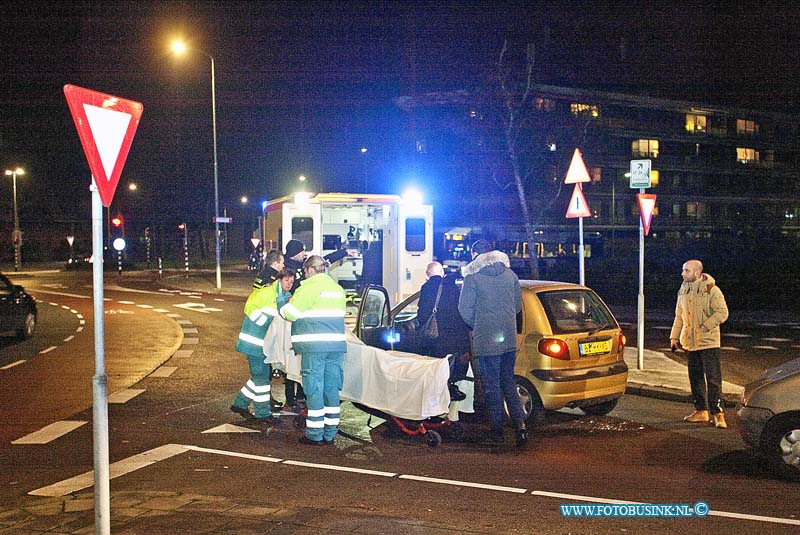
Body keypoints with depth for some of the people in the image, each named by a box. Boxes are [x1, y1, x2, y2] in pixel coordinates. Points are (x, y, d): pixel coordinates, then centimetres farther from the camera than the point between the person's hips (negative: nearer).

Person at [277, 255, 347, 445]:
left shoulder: (309, 289, -8)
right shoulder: (338, 289, 16)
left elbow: (290, 314, -9)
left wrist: (282, 301, 13)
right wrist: (295, 300, 27)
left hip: (314, 346, -7)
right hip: (336, 345, 7)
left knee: (314, 390, -1)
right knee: (331, 389, 11)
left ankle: (315, 435, 2)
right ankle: (330, 433, 15)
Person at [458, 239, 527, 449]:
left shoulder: (473, 276, -8)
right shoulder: (510, 274, 8)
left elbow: (465, 308, -8)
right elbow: (518, 305, 13)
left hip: (486, 339, -5)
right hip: (509, 338, 5)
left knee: (491, 386, 4)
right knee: (508, 382, 15)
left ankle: (497, 432, 9)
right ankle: (520, 425, 2)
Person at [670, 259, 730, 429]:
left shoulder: (711, 290, -11)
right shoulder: (683, 290, 11)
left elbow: (722, 313, -15)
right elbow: (679, 316, 18)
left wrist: (704, 327, -19)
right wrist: (674, 337, 13)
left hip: (708, 342, -7)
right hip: (690, 342, 7)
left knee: (713, 379, -7)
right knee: (695, 378, 12)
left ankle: (718, 414, -4)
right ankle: (701, 411, 21)